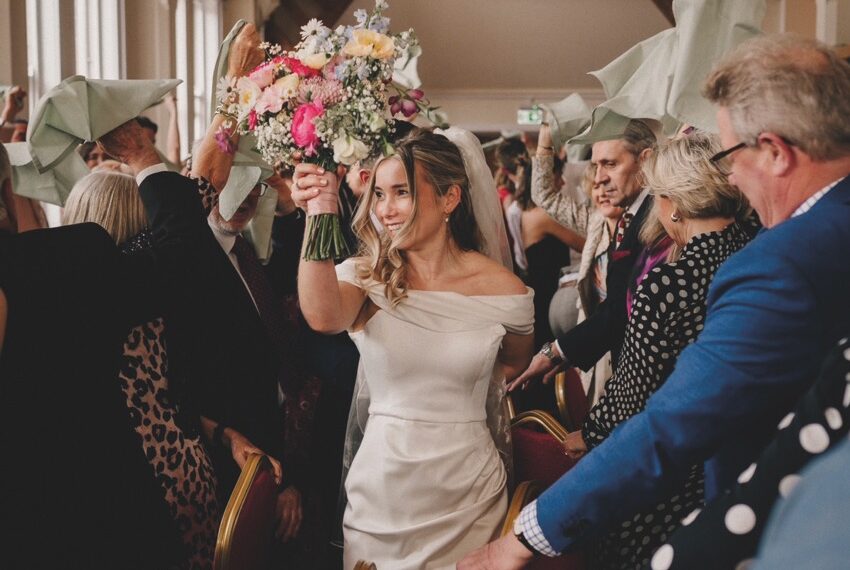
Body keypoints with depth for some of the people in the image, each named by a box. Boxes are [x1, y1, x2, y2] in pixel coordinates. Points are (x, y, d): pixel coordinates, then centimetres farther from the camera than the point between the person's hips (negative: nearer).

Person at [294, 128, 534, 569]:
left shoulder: (502, 289, -6)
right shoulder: (365, 276, -6)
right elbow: (323, 318, -30)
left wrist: (451, 388, 2)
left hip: (466, 487, 0)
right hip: (381, 484, 1)